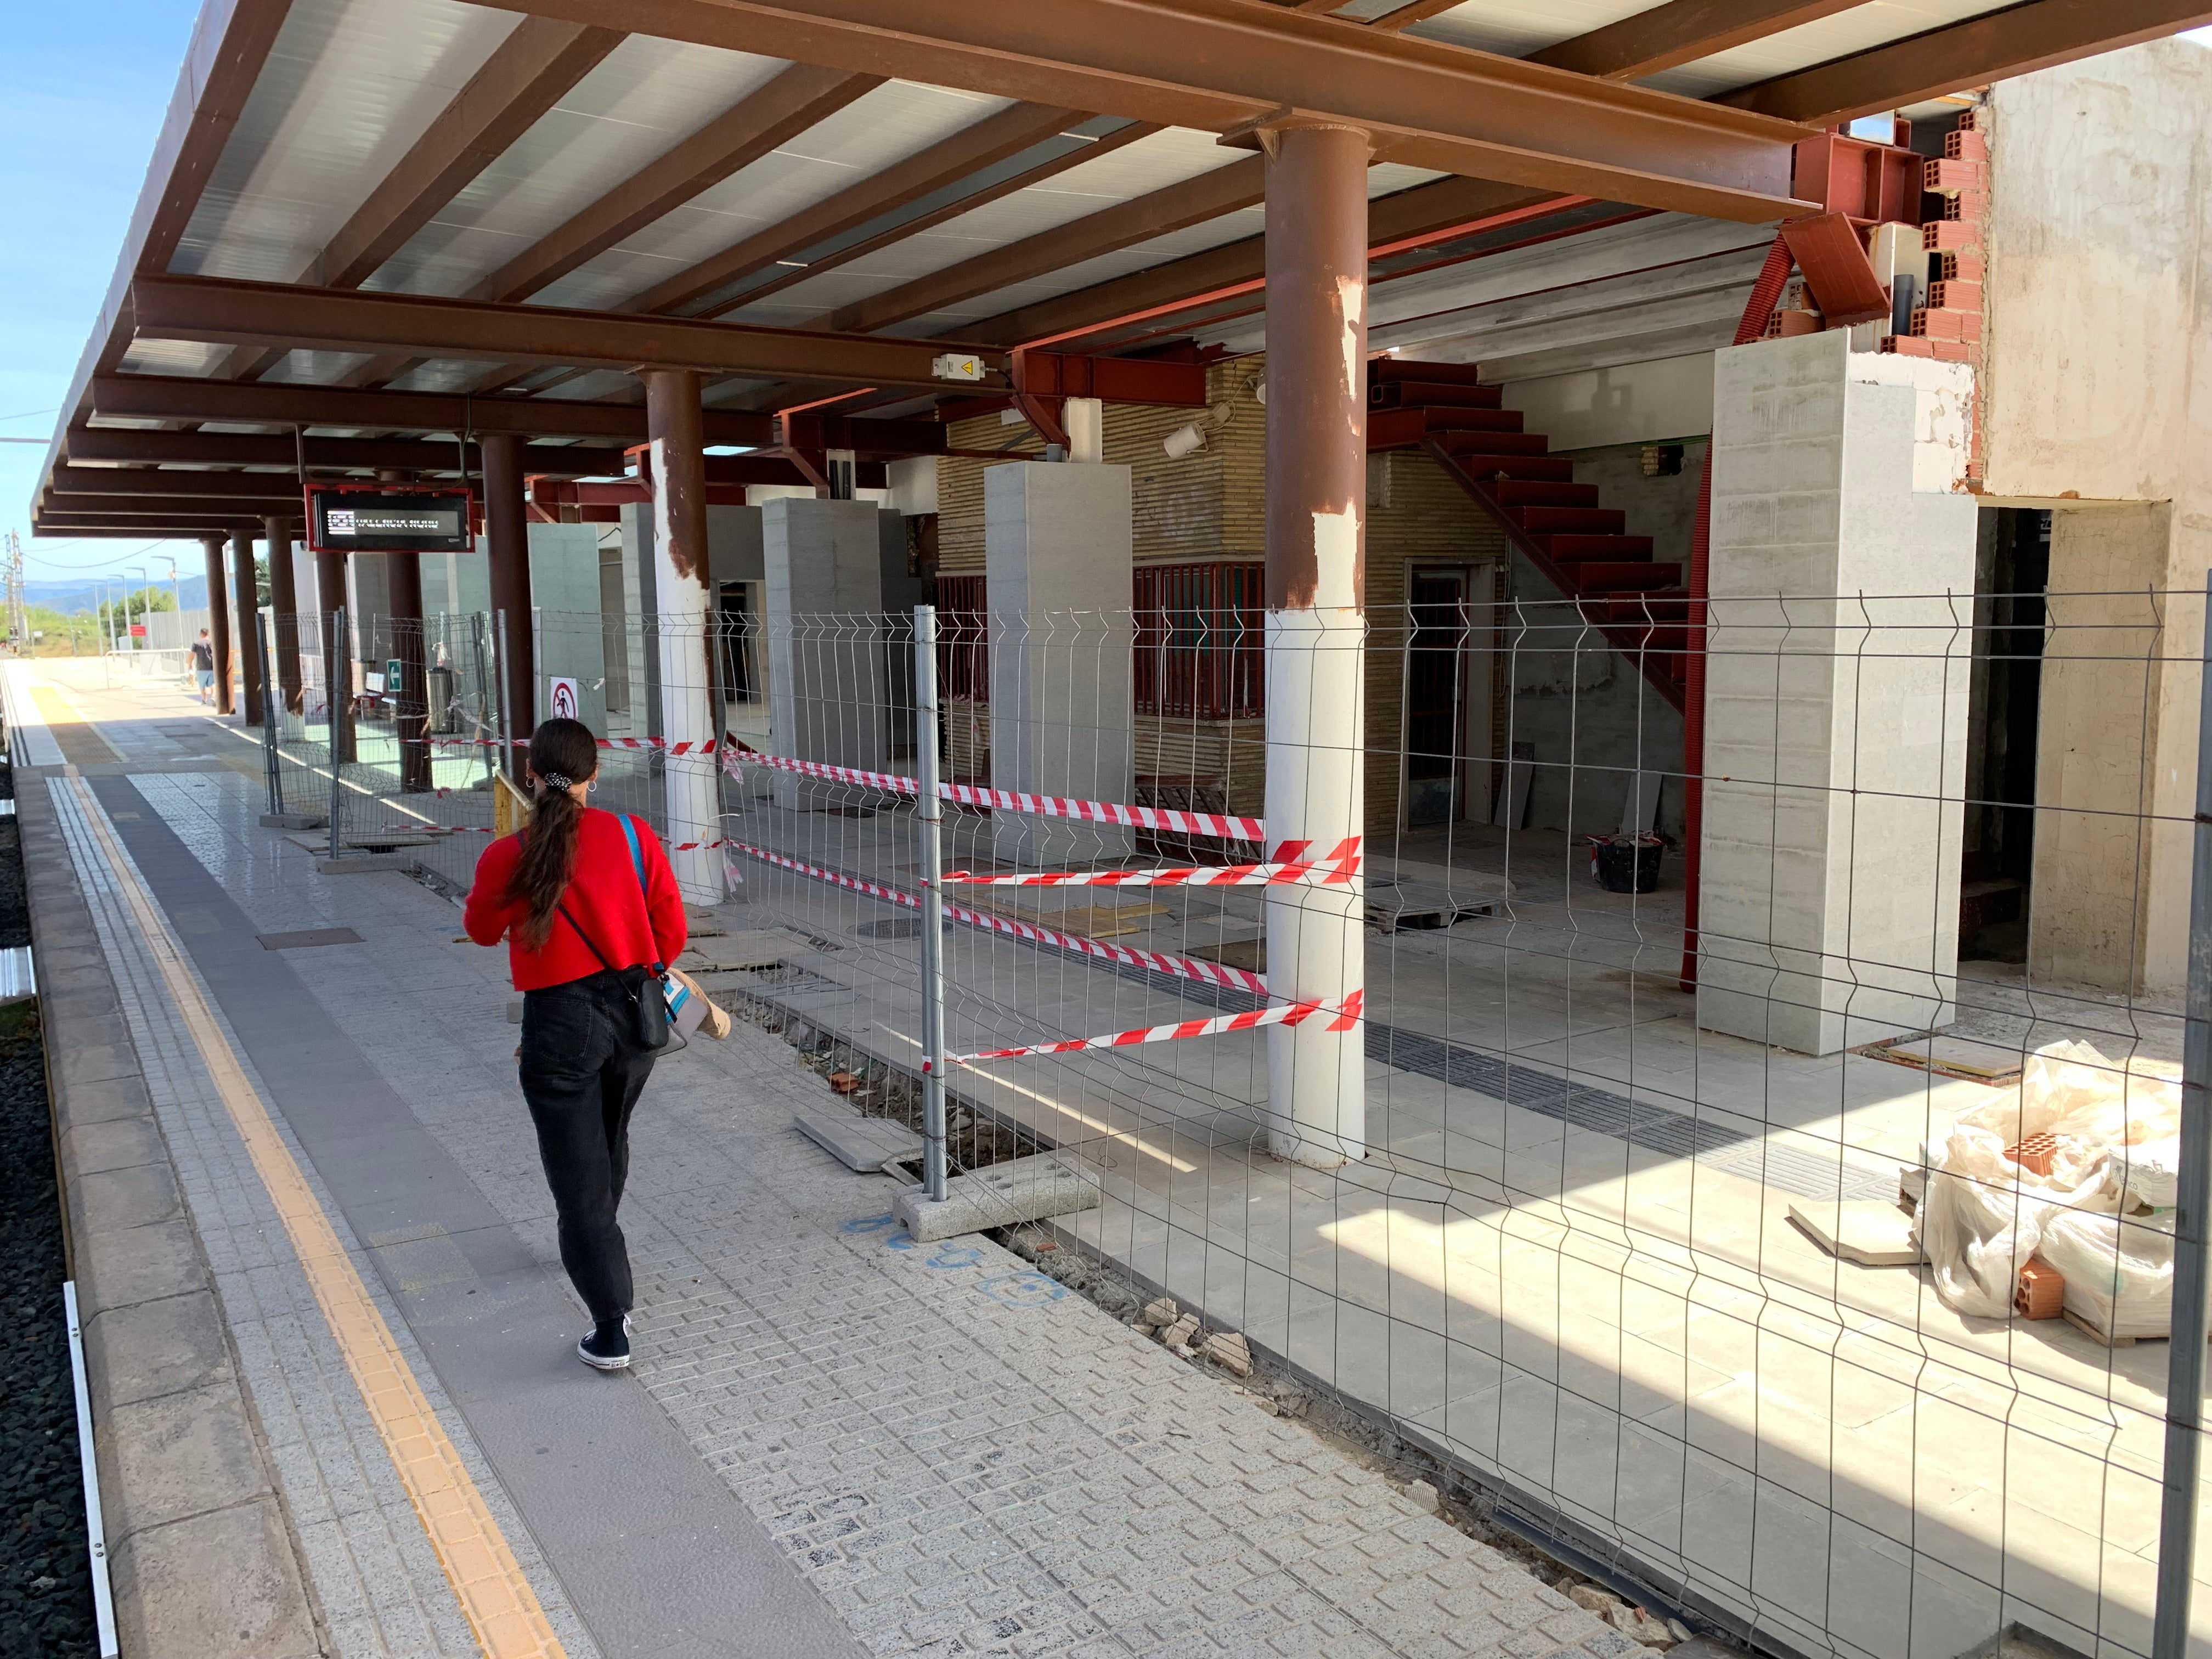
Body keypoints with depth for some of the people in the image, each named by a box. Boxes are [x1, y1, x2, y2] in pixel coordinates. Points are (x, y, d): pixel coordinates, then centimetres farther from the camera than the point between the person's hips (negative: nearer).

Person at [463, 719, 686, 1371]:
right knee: (610, 1141, 28)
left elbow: (482, 930, 7)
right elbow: (671, 931, 0)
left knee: (578, 1170, 5)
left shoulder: (506, 857, -13)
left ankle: (610, 1329, 4)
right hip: (633, 1011, 4)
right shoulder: (633, 836, -8)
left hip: (559, 1023, -4)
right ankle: (597, 1245, 53)